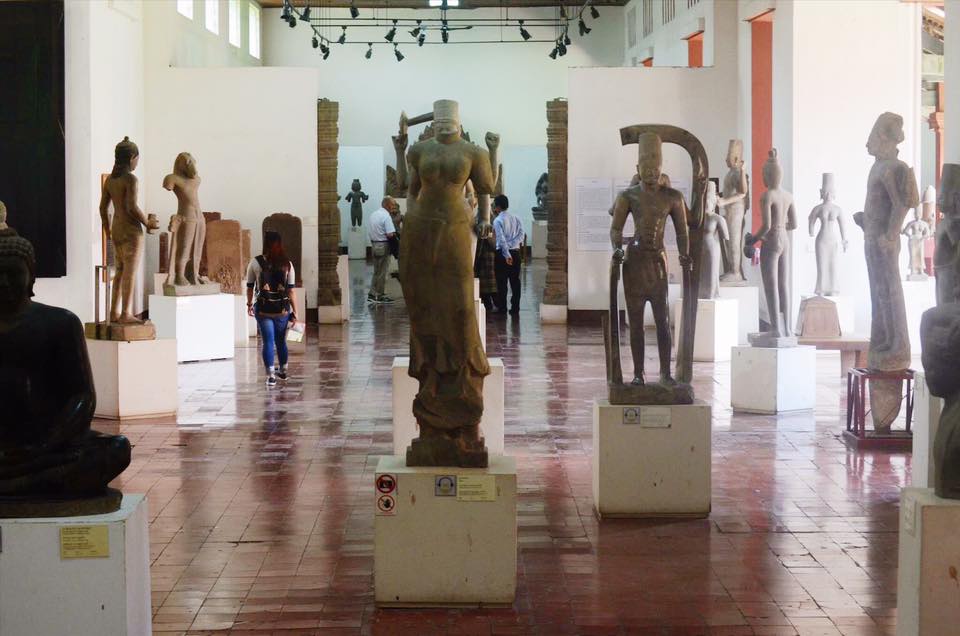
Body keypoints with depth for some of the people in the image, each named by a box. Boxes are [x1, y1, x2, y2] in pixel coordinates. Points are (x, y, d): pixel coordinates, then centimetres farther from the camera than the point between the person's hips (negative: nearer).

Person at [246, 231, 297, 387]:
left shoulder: (255, 263, -5)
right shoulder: (287, 264, -2)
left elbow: (250, 286, 2)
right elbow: (291, 290, -2)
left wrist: (249, 304, 18)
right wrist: (294, 312, 4)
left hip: (263, 309, -2)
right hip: (282, 310, 2)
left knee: (268, 342, 0)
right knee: (281, 341, 18)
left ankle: (271, 376, -6)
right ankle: (283, 371, 34)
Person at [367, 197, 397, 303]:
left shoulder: (373, 215, 11)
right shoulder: (386, 216, -16)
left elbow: (369, 232, 14)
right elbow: (390, 234, -23)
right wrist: (395, 234, -4)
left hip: (374, 244, 8)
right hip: (383, 246, -8)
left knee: (376, 271, 16)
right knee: (382, 272, 1)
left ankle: (372, 294, 16)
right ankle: (379, 295, 5)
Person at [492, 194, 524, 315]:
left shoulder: (498, 221, -9)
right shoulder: (516, 219, 9)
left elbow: (501, 239, -17)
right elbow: (521, 234, -2)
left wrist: (507, 255, -19)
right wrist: (515, 244, -7)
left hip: (502, 253, -5)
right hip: (515, 252, 5)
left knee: (502, 282, 2)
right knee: (515, 281, 6)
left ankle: (502, 307, 5)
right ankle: (515, 308, 6)